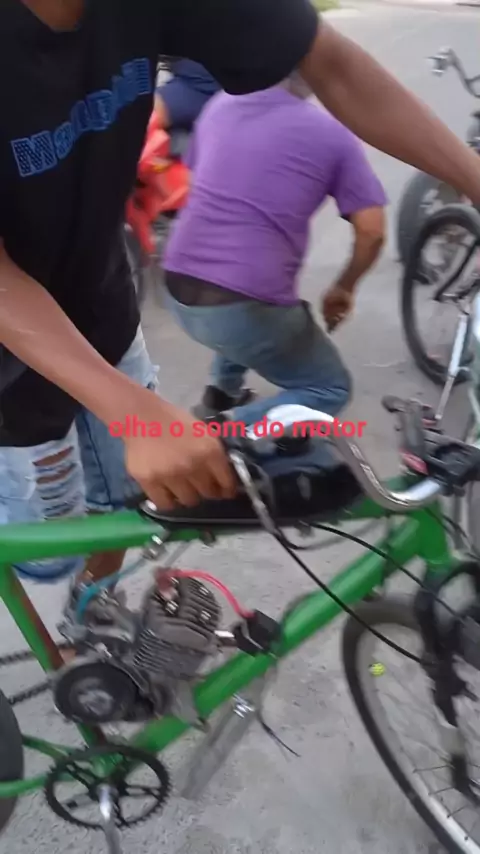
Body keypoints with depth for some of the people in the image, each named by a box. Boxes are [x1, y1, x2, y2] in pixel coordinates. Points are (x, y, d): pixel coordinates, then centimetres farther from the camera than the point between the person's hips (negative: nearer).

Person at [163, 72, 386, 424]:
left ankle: (218, 396, 30)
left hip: (178, 292, 6)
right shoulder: (332, 133, 0)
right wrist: (344, 288, 16)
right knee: (330, 389, 14)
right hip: (243, 308, -6)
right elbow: (372, 231, -2)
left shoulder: (219, 104, 13)